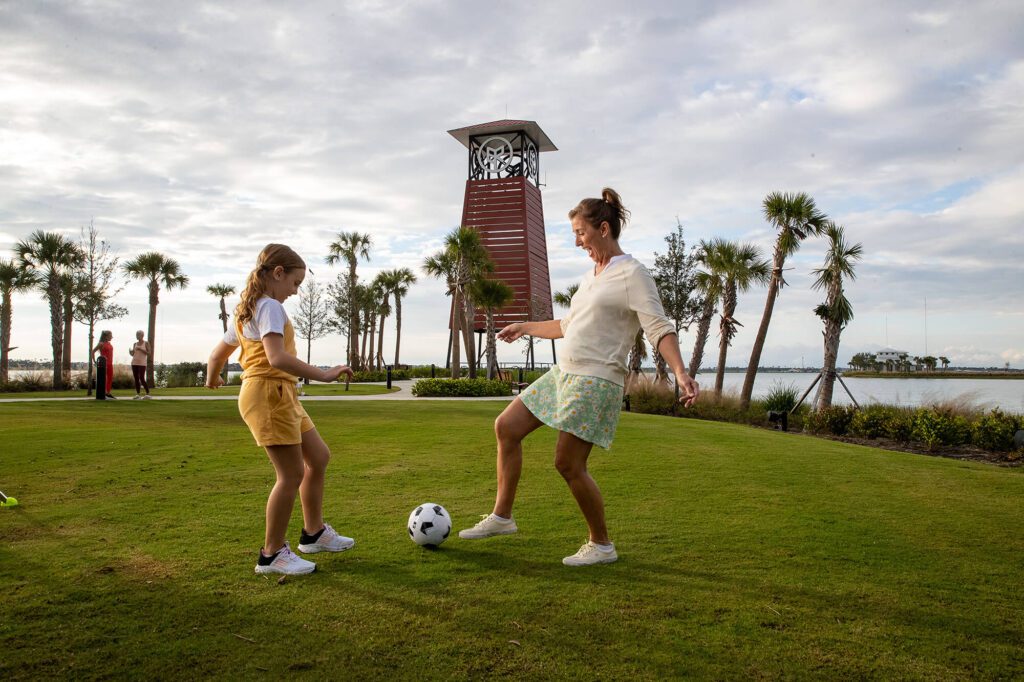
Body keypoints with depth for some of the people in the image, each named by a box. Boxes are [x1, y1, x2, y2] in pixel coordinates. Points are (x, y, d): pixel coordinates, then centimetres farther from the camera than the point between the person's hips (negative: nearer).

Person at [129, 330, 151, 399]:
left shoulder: (146, 343, 1)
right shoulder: (135, 344, 13)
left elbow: (148, 353, -5)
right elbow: (133, 354, 16)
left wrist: (140, 349, -15)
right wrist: (131, 352, -6)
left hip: (142, 363, -5)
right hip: (134, 363, 5)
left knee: (142, 379, -10)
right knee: (136, 379, 1)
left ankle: (148, 394, -2)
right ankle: (137, 395, 2)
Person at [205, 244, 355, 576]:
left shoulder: (246, 310, 18)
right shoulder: (270, 306, -13)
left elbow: (217, 355, 24)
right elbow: (277, 357, -28)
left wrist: (212, 379, 42)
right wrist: (322, 374, -29)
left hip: (281, 396, 11)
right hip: (269, 393, -11)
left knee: (319, 457, 15)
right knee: (292, 474, -5)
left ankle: (314, 533, 27)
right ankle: (272, 554, 8)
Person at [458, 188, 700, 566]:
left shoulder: (632, 274, -10)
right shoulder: (592, 275, 17)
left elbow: (659, 328, -19)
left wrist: (680, 372, -33)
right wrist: (526, 327, 36)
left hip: (596, 381, -9)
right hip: (564, 374, 9)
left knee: (569, 464, -8)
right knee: (506, 427, 6)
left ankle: (601, 545, 13)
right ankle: (502, 516, 18)